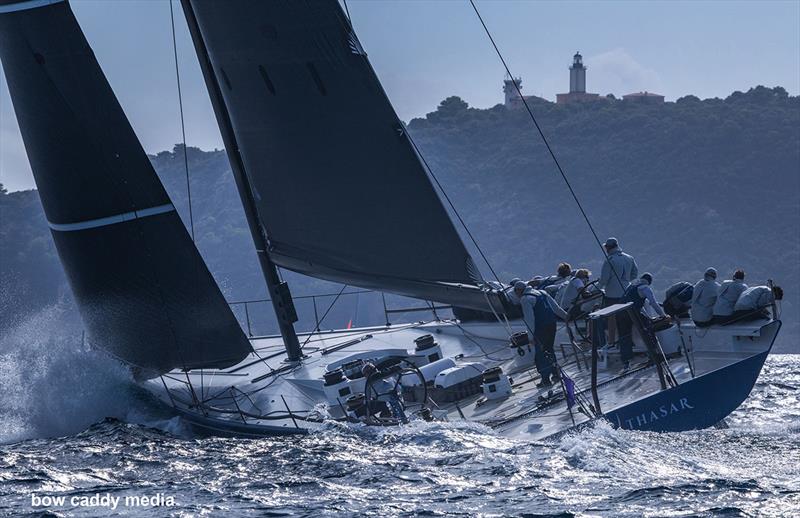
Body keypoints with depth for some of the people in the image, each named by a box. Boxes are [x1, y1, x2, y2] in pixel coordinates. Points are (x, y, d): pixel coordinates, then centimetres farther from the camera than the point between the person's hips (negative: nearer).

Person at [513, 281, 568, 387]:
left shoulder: (525, 299, -9)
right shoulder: (541, 293, 15)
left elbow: (529, 319, -16)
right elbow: (556, 307, 16)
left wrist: (531, 336, -16)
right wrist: (566, 317, 25)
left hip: (540, 328, -8)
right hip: (552, 324, 8)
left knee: (540, 354, 0)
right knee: (549, 350, 22)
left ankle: (546, 379, -1)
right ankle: (555, 374, 27)